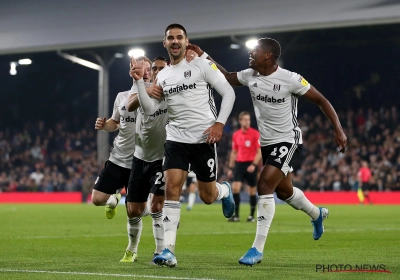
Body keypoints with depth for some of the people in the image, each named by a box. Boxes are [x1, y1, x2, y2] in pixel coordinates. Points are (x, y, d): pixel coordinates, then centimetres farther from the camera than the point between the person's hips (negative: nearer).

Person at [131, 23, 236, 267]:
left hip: (203, 139, -3)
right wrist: (140, 80, -8)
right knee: (172, 189, -13)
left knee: (207, 196, 4)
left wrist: (220, 123, -14)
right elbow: (149, 109, 3)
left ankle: (225, 190, 43)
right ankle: (169, 250, -16)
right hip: (176, 139, 3)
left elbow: (229, 93, -4)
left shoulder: (202, 65, -4)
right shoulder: (162, 77, 11)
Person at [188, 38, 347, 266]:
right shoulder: (250, 76, -3)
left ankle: (258, 249, -18)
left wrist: (338, 130, -19)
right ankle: (317, 214, 52)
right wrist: (203, 56, 8)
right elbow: (227, 77, 17)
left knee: (265, 186, -21)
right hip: (267, 143, 7)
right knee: (283, 191, 20)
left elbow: (321, 100, -13)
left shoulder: (290, 79, -20)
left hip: (288, 142, -7)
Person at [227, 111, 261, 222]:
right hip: (239, 163, 3)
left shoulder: (255, 134, -5)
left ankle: (252, 216, 15)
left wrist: (254, 165, -18)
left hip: (251, 165, -3)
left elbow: (259, 152, -6)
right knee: (235, 188, -11)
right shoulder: (236, 135, 8)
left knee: (252, 191, 3)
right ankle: (236, 215, -6)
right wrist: (231, 168, 13)